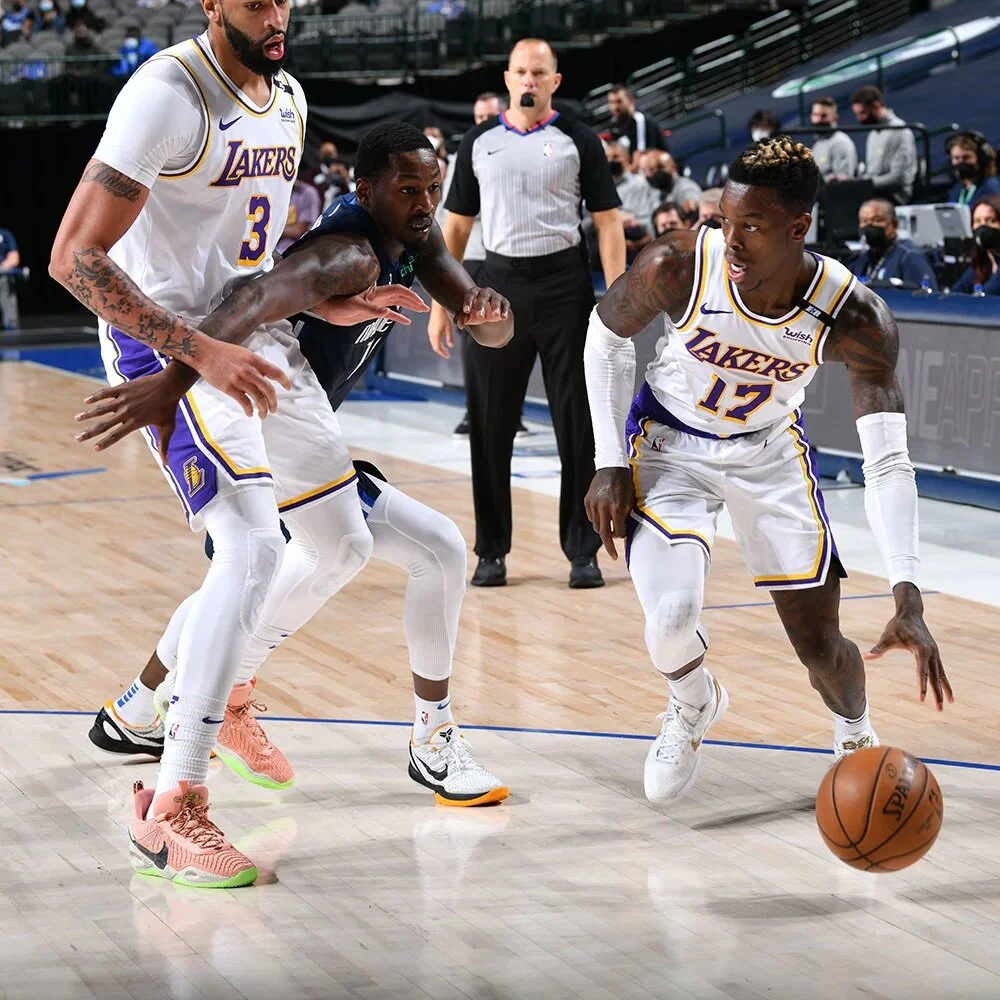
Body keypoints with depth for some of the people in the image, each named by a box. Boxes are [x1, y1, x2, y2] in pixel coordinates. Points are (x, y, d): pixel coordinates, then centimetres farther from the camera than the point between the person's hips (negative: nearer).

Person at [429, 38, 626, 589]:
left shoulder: (578, 142, 3)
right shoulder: (479, 144, 9)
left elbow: (608, 223, 0)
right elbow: (456, 225, 13)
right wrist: (440, 303, 7)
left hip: (564, 285, -2)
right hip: (499, 285, 2)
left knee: (578, 423, 0)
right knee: (490, 424, 3)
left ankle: (583, 551, 8)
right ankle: (491, 552, 13)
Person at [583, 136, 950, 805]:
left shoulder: (857, 321, -29)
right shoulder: (678, 267, -30)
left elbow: (888, 463, -28)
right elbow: (607, 333, -8)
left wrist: (908, 598, -38)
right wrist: (610, 465, -11)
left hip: (770, 449, 1)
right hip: (670, 442, -1)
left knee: (821, 645, 2)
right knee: (672, 619, -22)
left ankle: (857, 739, 38)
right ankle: (694, 705, 16)